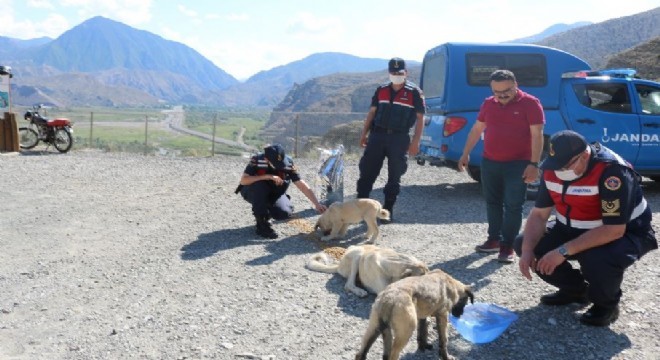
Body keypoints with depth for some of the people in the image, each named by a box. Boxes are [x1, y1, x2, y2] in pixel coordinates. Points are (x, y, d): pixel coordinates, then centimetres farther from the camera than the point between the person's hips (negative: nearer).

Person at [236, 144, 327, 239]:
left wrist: (317, 204, -28)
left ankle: (266, 211, 10)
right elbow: (243, 180, -33)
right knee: (259, 185, -36)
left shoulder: (288, 163, -22)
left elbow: (302, 185, -21)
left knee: (285, 213, -26)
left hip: (273, 193, 2)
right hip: (252, 192, -1)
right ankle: (262, 224, -21)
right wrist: (267, 176, -39)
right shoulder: (257, 160, -28)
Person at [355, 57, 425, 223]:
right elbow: (372, 112, 14)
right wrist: (364, 134, 6)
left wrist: (415, 142, -9)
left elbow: (420, 118, -1)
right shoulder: (381, 90, 11)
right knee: (367, 172, 0)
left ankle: (388, 211, 15)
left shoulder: (414, 92, 0)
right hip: (377, 135, 3)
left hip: (399, 139, -3)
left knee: (394, 176, 5)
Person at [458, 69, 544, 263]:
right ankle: (494, 239, 24)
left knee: (513, 206, -1)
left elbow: (537, 135, -12)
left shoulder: (530, 103, -9)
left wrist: (534, 164, -18)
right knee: (493, 203, 12)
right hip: (489, 162, 5)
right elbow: (476, 129, 15)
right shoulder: (488, 104, 7)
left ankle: (508, 246, 6)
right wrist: (465, 154, 13)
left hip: (518, 164, -5)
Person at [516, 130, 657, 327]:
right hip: (575, 231, 7)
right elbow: (539, 214, -5)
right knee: (523, 244, -8)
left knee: (598, 260, -39)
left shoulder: (611, 171, -31)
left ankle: (607, 304, -3)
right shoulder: (553, 169, -11)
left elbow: (614, 230, -34)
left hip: (626, 233, -6)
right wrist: (527, 250, -22)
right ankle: (575, 288, 13)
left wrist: (563, 251, -37)